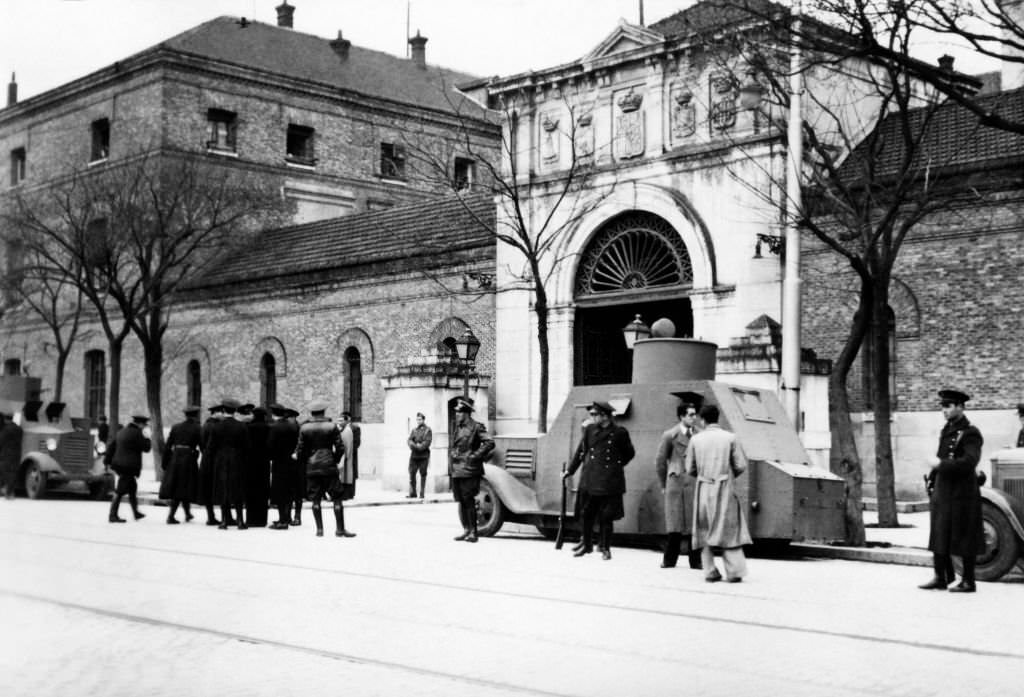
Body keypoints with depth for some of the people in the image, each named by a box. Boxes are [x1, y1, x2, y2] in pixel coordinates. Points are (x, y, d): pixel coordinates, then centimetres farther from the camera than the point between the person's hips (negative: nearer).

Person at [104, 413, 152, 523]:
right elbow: (146, 448, -10)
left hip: (119, 464, 9)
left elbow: (112, 446, 13)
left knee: (132, 487, 20)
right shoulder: (136, 433, -14)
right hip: (129, 467, -9)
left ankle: (136, 513, 29)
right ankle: (113, 515, -4)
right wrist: (146, 437, 5)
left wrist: (107, 460, 16)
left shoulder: (122, 432, 13)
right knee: (120, 491, -6)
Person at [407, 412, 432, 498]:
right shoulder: (414, 430, 16)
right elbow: (410, 440, 5)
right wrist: (415, 445, -13)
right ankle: (412, 493, 4)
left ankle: (422, 494, 3)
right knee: (412, 473, -1)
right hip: (414, 455, 4)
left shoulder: (427, 430, 2)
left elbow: (427, 442, -8)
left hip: (423, 455, -4)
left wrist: (419, 447, -17)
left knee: (423, 474, -1)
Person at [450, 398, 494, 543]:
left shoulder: (476, 427, -7)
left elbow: (490, 443, -15)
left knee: (469, 501, -7)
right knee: (460, 501, 9)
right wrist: (453, 453, 13)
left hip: (469, 471, -8)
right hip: (456, 470, 8)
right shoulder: (458, 428, 16)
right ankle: (466, 530, 17)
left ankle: (473, 533, -2)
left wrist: (475, 455, -16)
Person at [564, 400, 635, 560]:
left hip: (609, 481, -3)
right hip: (589, 479, 3)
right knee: (586, 514, 6)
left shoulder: (620, 432, -4)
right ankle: (587, 545, 19)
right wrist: (570, 470, 14)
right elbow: (581, 451, 13)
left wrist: (617, 465, 10)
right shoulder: (590, 430, 5)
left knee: (606, 517, 2)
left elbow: (630, 453, 10)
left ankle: (605, 548, 14)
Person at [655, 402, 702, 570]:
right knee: (674, 524, 2)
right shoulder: (670, 436, 0)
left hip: (695, 484, 2)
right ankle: (669, 560, 13)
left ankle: (695, 561, 8)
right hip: (676, 482, -2)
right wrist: (664, 485, 11)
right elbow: (660, 461, 7)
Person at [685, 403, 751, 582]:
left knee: (705, 531, 10)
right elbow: (741, 466, -4)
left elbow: (690, 469, 3)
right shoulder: (730, 438, -3)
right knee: (730, 529, 5)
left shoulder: (696, 439, 1)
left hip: (704, 489, 1)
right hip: (725, 489, -1)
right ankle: (734, 571, -3)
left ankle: (710, 571, 7)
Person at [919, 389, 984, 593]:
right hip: (942, 493, 8)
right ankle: (941, 578, 20)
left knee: (963, 538, 0)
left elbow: (970, 461, -25)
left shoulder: (970, 433, -12)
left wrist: (940, 464, -22)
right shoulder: (946, 430, 14)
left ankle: (968, 582, 9)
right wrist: (932, 479, 14)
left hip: (961, 494, -8)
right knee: (939, 536, 11)